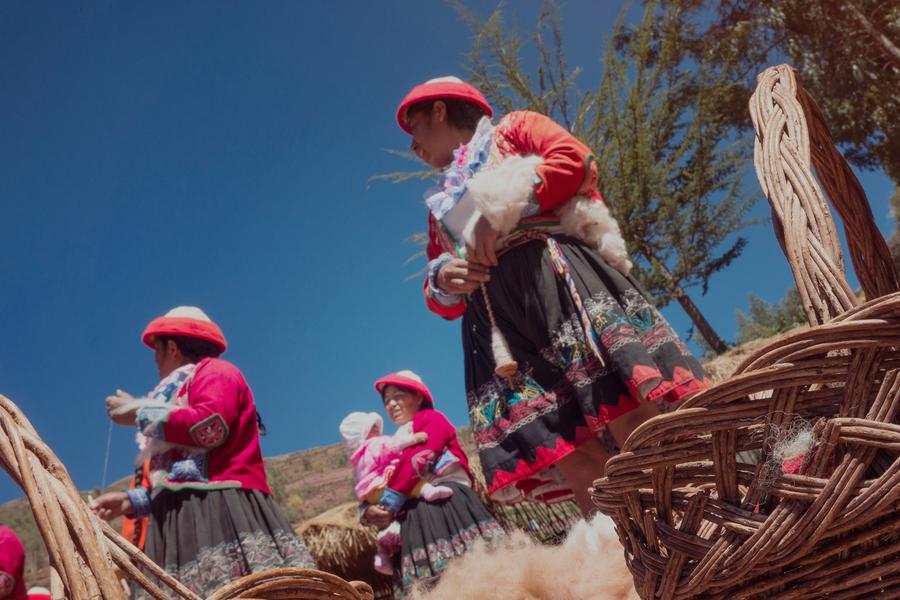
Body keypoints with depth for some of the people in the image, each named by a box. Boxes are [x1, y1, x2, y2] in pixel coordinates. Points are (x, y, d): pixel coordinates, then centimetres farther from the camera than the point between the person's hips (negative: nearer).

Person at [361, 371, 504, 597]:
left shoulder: (432, 419, 13)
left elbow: (417, 461, -4)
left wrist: (389, 503, -9)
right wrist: (370, 512, -2)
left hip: (448, 502, -5)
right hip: (416, 522, 5)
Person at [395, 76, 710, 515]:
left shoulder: (514, 129, 21)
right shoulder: (439, 207, 33)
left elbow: (576, 160, 0)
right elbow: (444, 301, 28)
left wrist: (500, 213, -5)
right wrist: (443, 280, 4)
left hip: (558, 278, -4)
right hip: (499, 330, 5)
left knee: (637, 424, -23)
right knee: (579, 467, -11)